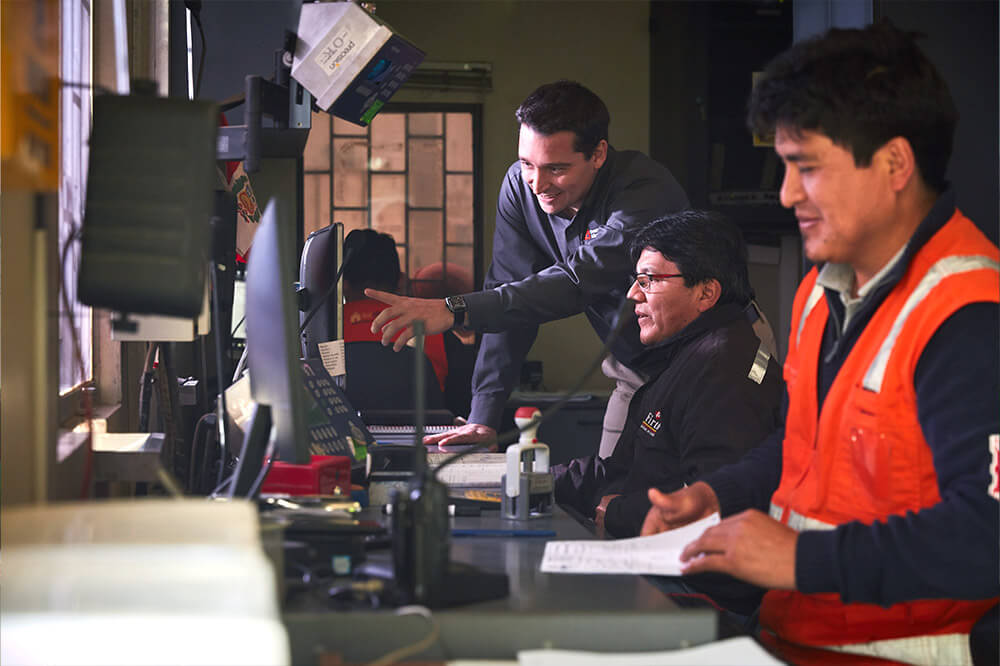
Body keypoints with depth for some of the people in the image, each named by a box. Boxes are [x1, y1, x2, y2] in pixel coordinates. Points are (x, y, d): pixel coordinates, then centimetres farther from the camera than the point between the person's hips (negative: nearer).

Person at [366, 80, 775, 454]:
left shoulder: (645, 192, -29)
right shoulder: (520, 186, -9)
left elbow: (579, 282, -42)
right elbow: (513, 295, -9)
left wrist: (454, 311, -52)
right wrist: (483, 415, -18)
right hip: (638, 373, 6)